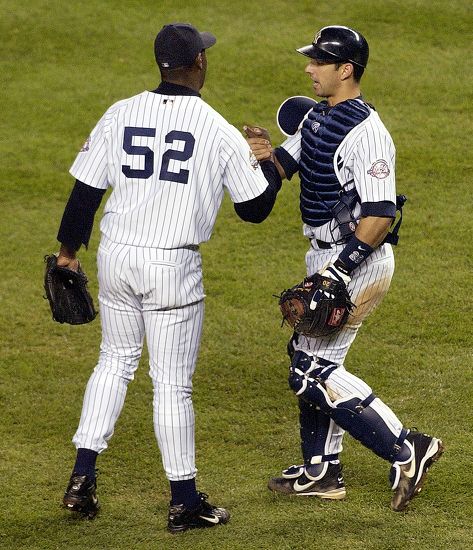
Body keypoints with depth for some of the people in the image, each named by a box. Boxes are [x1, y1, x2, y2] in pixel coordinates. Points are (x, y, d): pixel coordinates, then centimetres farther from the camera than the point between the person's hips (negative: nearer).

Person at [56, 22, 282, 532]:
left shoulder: (119, 114, -1)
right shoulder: (219, 131, -8)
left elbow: (85, 191, 2)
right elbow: (254, 208, 0)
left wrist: (68, 250, 15)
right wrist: (272, 163, 18)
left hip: (115, 259, 4)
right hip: (173, 266, -3)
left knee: (115, 360, 22)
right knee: (172, 383, 4)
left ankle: (82, 476, 16)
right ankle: (184, 503, 13)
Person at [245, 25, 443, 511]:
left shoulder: (365, 133, -21)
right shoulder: (315, 116, 9)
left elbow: (380, 214, -26)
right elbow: (285, 165, 12)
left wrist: (341, 269, -29)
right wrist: (267, 153, -11)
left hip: (359, 261, -10)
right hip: (327, 258, 10)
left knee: (313, 372, -9)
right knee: (310, 360, 18)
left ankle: (406, 450, -7)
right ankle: (322, 471, 29)